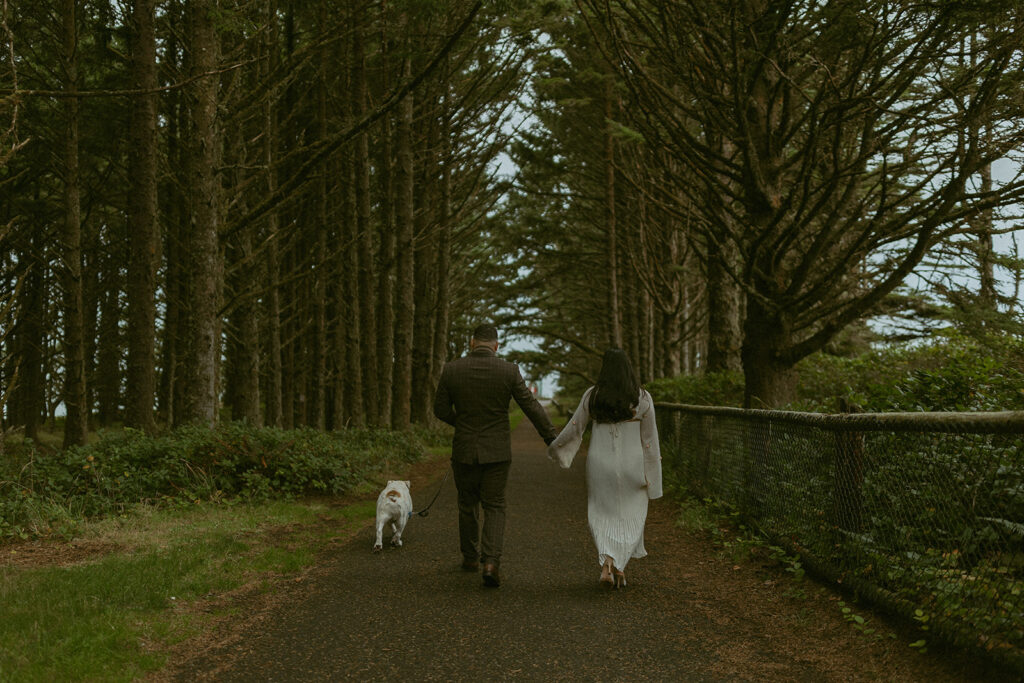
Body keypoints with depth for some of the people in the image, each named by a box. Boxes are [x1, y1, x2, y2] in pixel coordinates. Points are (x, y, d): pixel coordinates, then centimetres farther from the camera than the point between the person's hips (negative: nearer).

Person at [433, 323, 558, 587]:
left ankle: (470, 557, 32)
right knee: (494, 506, 7)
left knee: (467, 504, 19)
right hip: (497, 451, -1)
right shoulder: (509, 371, -8)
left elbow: (441, 410, 0)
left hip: (464, 450, 1)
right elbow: (532, 407, -4)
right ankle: (491, 561, -10)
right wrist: (552, 437, 5)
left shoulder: (452, 370, -6)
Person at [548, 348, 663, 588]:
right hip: (631, 465, -1)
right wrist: (651, 474, 4)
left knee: (602, 515, 12)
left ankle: (607, 561, -8)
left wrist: (554, 447, 20)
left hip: (600, 463, 1)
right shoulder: (642, 398, -6)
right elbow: (650, 439, -3)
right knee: (629, 515, 14)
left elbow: (574, 429, 3)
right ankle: (620, 565, 7)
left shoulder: (591, 396, -4)